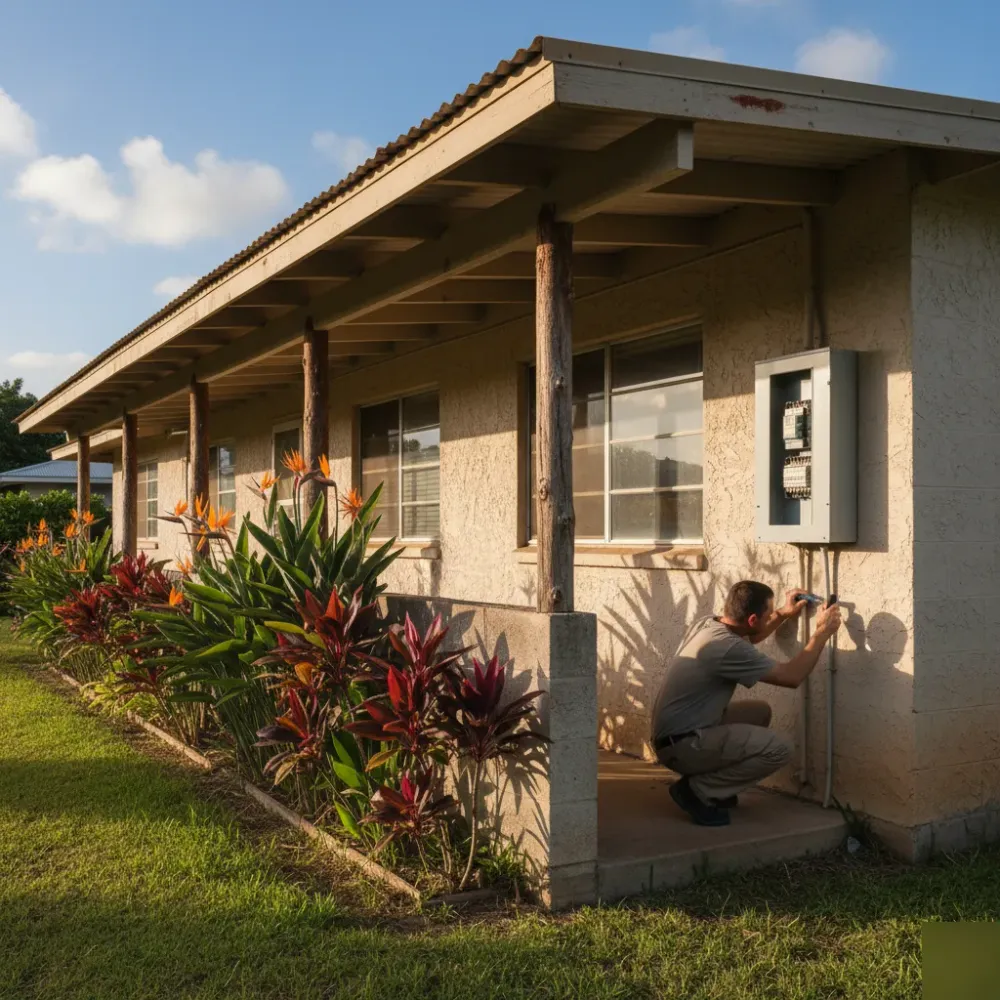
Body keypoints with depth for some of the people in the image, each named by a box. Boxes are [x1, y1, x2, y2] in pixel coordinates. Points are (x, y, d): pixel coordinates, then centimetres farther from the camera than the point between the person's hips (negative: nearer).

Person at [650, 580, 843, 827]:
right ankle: (697, 790, -6)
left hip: (677, 731, 10)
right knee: (779, 747, -16)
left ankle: (709, 781, 15)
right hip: (681, 745, -10)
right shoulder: (728, 648, -24)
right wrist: (822, 632, -3)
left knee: (760, 712, 18)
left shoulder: (706, 625, 4)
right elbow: (792, 676, -13)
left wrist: (784, 614, 27)